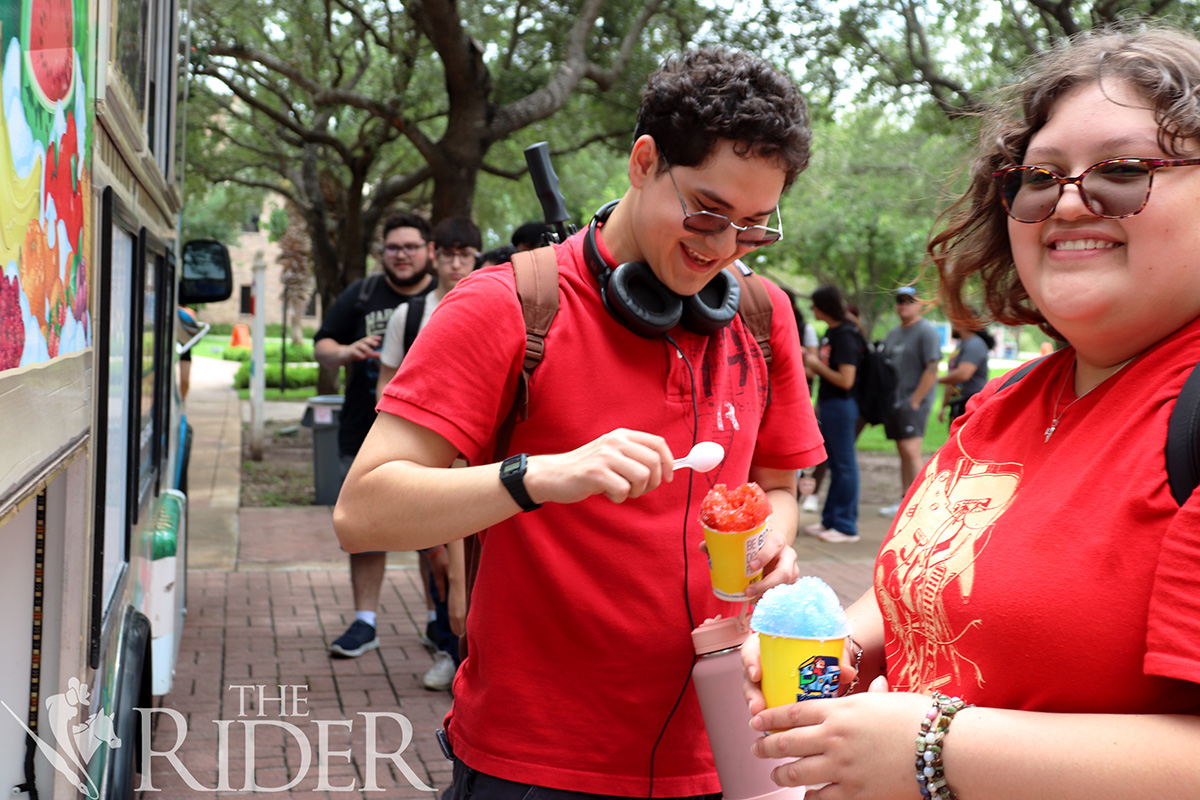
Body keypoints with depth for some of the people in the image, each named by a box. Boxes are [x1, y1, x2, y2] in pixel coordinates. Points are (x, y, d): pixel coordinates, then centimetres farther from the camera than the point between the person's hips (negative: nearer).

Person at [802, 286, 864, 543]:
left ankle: (846, 526, 6)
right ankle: (830, 520, 24)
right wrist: (810, 360, 9)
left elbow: (846, 380, -22)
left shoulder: (845, 336, -17)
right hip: (828, 405, 9)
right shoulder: (831, 333, 11)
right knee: (834, 464, 15)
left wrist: (817, 365, -12)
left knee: (844, 465, -1)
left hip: (841, 406, -9)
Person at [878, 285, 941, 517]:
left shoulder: (927, 331, -8)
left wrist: (915, 401, -17)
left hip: (913, 402, -8)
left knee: (911, 451, -14)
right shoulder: (893, 334, 17)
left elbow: (932, 369, -15)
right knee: (904, 453, 11)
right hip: (893, 402, 8)